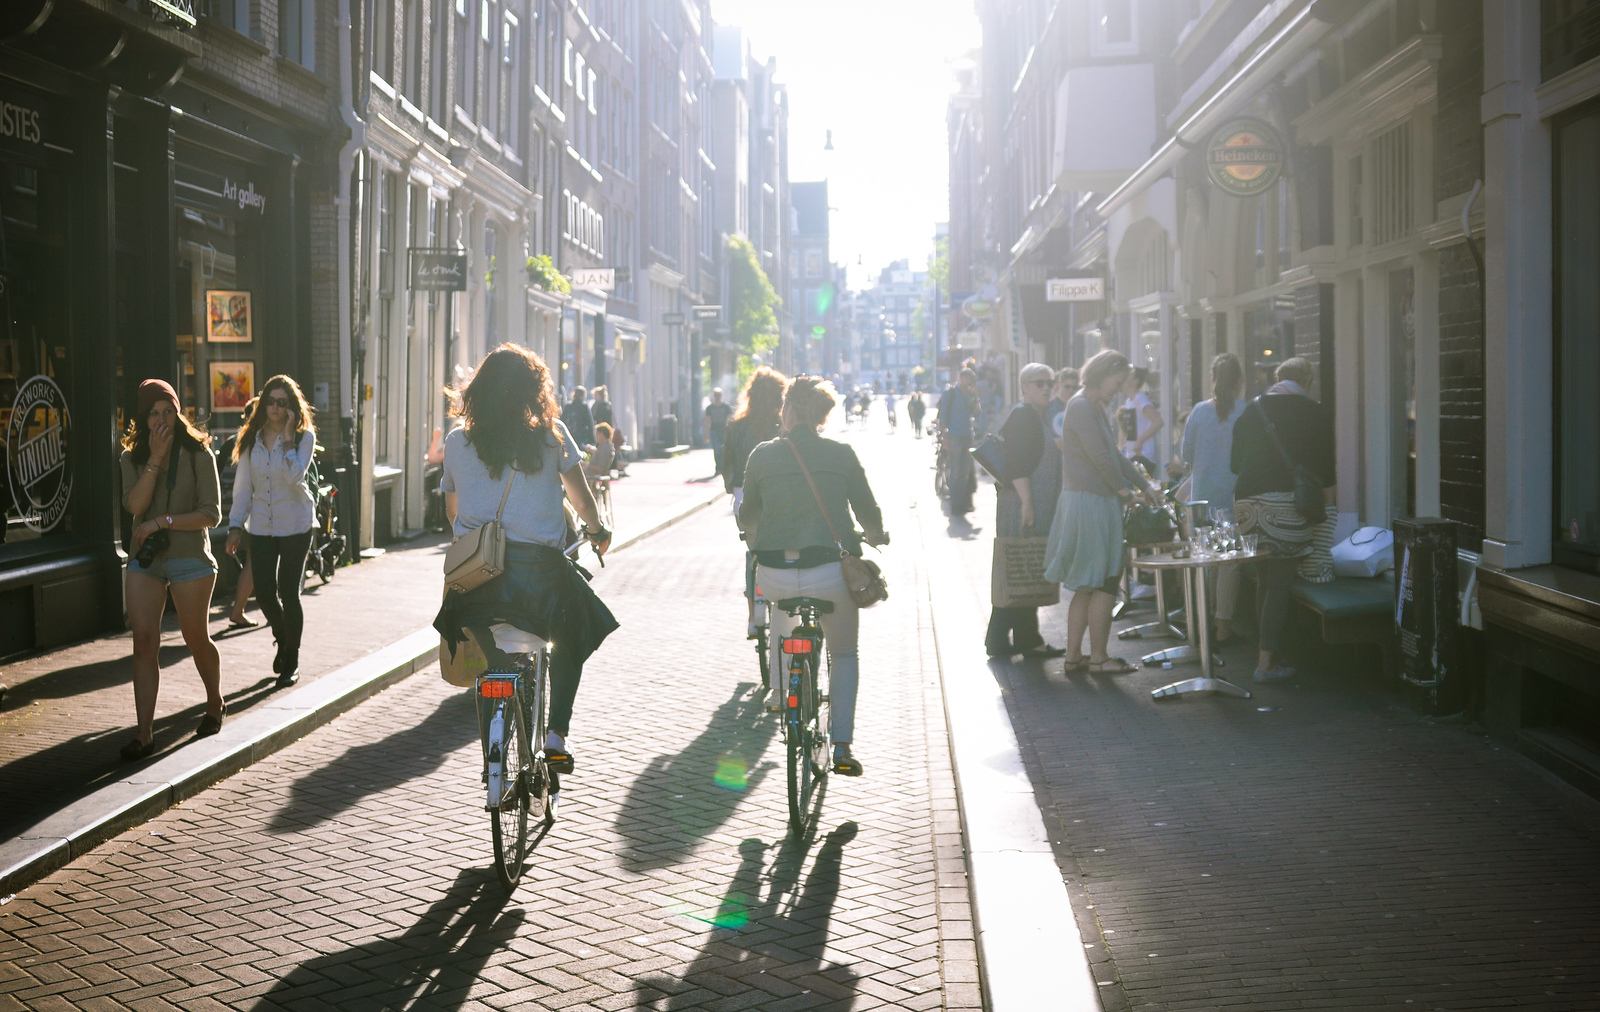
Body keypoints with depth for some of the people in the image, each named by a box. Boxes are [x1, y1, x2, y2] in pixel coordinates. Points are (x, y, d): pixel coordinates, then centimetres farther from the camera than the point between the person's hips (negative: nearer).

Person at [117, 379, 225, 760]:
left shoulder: (198, 454, -4)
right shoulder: (131, 459, 5)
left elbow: (212, 514, -9)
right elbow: (134, 506, -12)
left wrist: (163, 522, -17)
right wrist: (155, 459, -16)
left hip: (190, 557, -3)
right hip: (144, 558, 3)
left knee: (196, 638, 10)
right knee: (144, 640, -6)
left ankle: (215, 703, 37)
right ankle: (144, 733, -7)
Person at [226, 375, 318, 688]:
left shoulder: (305, 436, -5)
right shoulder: (252, 439, 5)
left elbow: (294, 476, -21)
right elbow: (243, 486, 8)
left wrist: (288, 438, -18)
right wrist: (236, 525, 3)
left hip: (295, 524, -3)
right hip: (261, 526, 3)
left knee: (288, 592, -3)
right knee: (264, 593, 1)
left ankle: (291, 661, 14)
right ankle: (282, 641, 31)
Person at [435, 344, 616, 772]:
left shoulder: (457, 442, 6)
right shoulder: (551, 434, -1)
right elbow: (579, 495, 2)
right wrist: (597, 531, 21)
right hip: (538, 566, -2)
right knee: (571, 638, 23)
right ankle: (557, 734, 9)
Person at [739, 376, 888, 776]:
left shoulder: (763, 455, 3)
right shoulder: (841, 454, 2)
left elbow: (747, 515, 13)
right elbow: (868, 510, 8)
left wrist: (754, 535, 36)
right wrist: (877, 536, 31)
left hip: (776, 575, 1)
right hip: (830, 573, -1)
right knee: (844, 656, 21)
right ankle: (842, 746, 11)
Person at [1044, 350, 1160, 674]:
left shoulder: (1096, 407, 18)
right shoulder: (1081, 406, -14)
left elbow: (1113, 454, 22)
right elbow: (1099, 456, -18)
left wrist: (1144, 486, 19)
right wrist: (1124, 489, -6)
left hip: (1098, 503, 10)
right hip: (1088, 503, -10)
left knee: (1085, 587, 12)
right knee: (1104, 584, -5)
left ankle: (1073, 655, 17)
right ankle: (1098, 657, 2)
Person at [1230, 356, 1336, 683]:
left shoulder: (1251, 411, 10)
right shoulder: (1315, 414, 1)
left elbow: (1235, 462, 15)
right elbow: (1325, 470, 2)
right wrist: (1326, 507, 12)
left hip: (1250, 505, 4)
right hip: (1291, 506, -4)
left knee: (1264, 580, 14)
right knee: (1281, 581, -2)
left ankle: (1265, 649, 20)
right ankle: (1267, 661, -4)